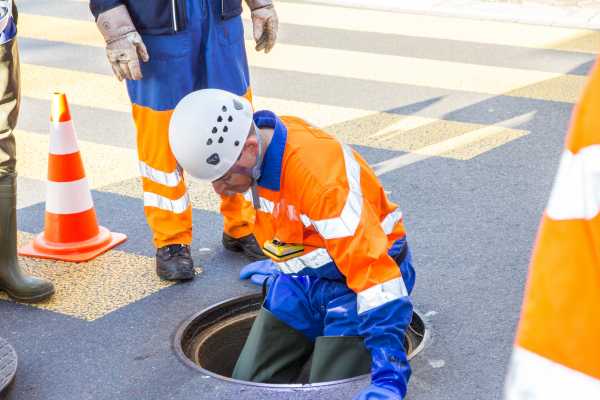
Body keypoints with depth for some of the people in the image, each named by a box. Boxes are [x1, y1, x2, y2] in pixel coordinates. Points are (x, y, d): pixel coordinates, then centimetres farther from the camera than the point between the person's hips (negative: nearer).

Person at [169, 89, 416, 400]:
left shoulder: (319, 173, -36)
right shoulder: (256, 142, -10)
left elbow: (372, 268, -37)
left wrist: (389, 374, -42)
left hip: (359, 275, -7)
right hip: (302, 277, 7)